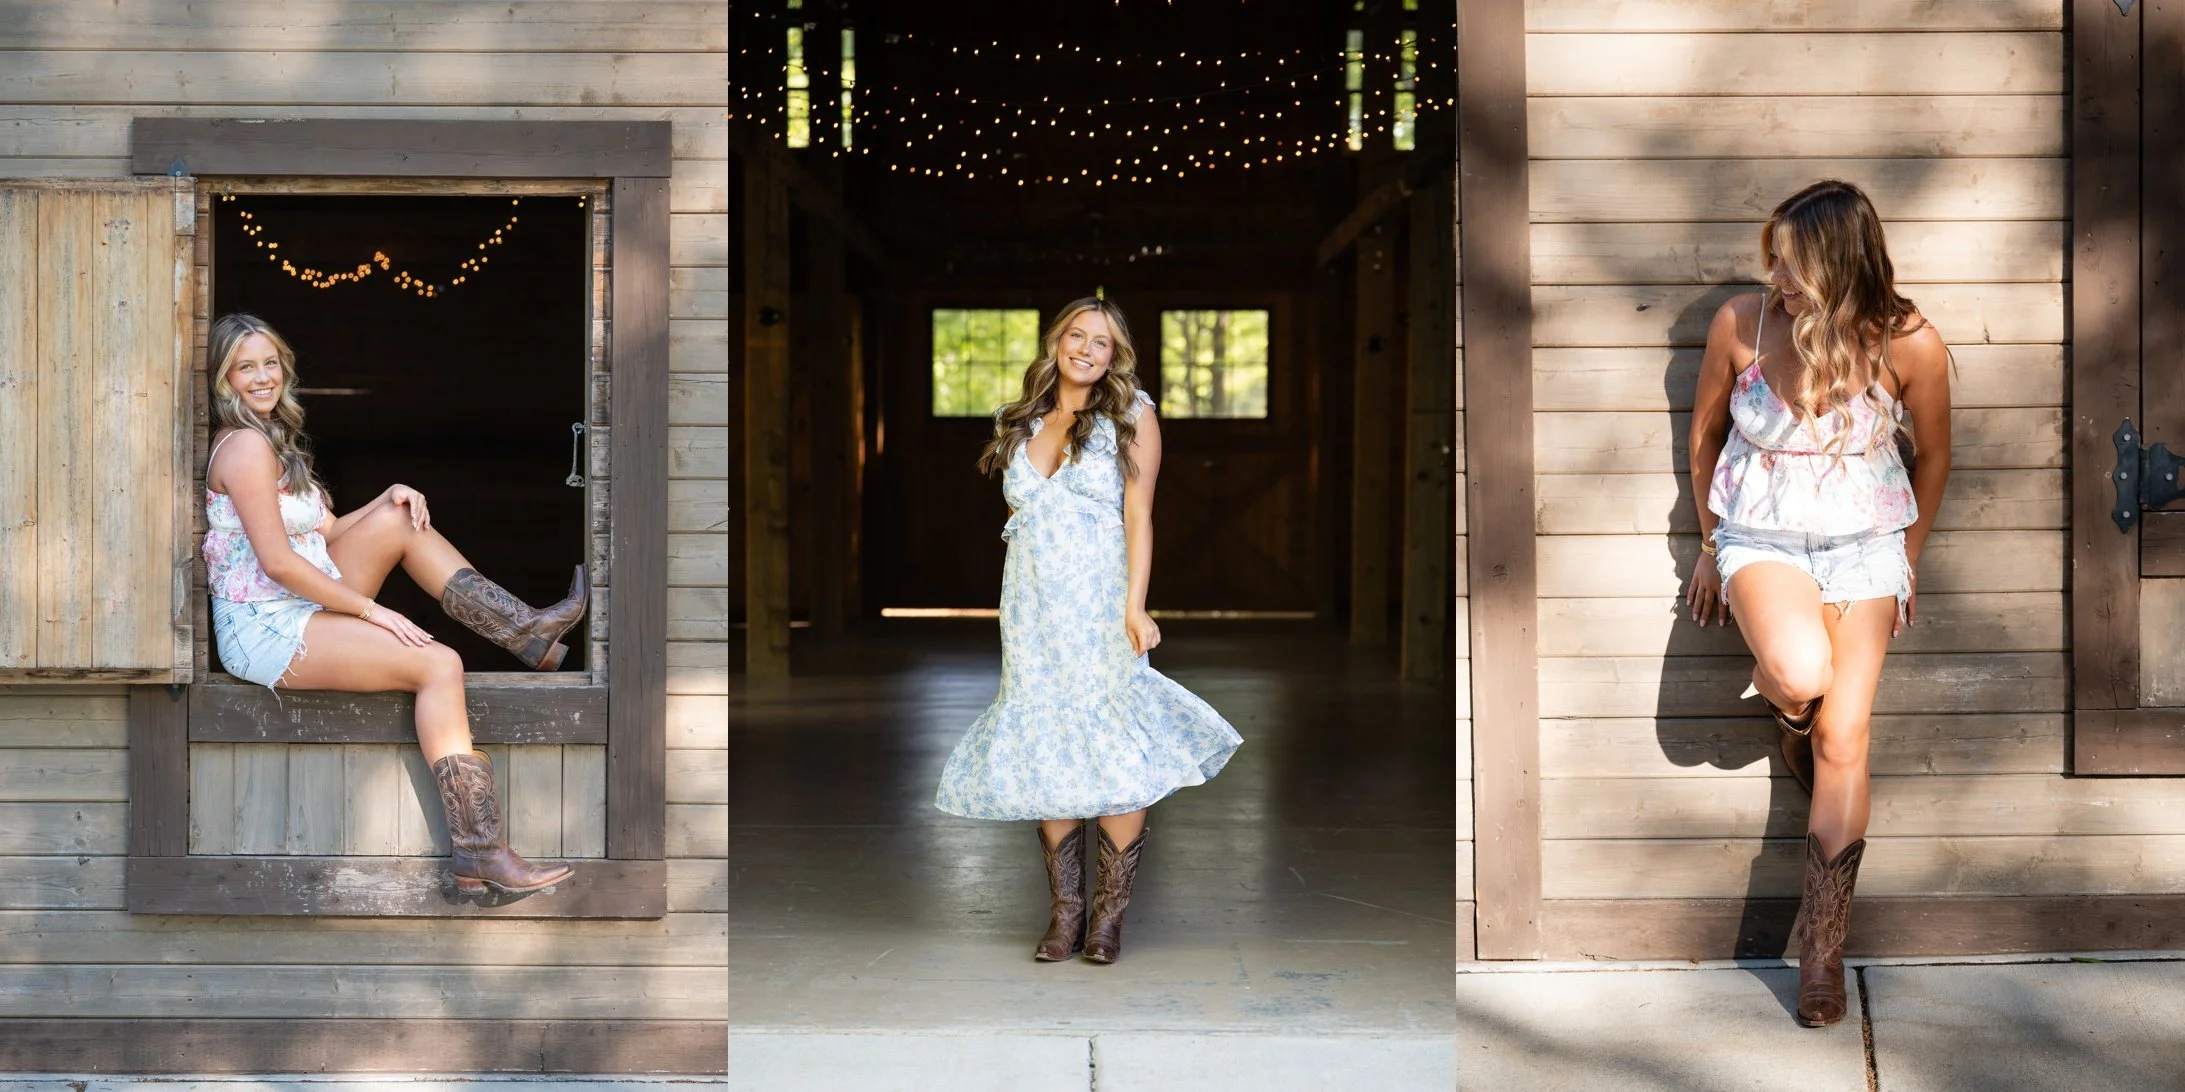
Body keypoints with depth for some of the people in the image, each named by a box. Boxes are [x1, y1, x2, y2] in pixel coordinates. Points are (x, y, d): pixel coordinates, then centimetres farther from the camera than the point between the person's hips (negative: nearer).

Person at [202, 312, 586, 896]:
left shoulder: (272, 441, 17)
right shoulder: (246, 444, -14)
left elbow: (323, 535, 16)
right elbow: (277, 562, -20)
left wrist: (390, 497, 1)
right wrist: (371, 610, -17)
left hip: (299, 606, 10)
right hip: (265, 631, -10)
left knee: (399, 521, 7)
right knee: (438, 664, -19)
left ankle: (526, 630, 3)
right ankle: (479, 852, -24)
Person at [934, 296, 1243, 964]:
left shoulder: (1130, 414, 2)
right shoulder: (1019, 423, 13)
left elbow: (1138, 515, -5)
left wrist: (1135, 607, -14)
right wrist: (1014, 617, 12)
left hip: (1101, 606, -4)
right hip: (1033, 609, 4)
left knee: (1114, 759, -9)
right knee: (1048, 758, 2)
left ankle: (1109, 914, 2)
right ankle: (1064, 911, 8)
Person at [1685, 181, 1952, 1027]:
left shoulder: (1910, 346, -16)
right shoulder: (1739, 324, -14)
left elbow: (1931, 455, 3)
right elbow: (1705, 432, 3)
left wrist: (1908, 563, 11)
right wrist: (1709, 545, 10)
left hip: (1863, 543, 1)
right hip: (1760, 537, 0)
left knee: (1842, 741, -4)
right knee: (1800, 671, -31)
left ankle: (1823, 948, 8)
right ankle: (1784, 708, 11)